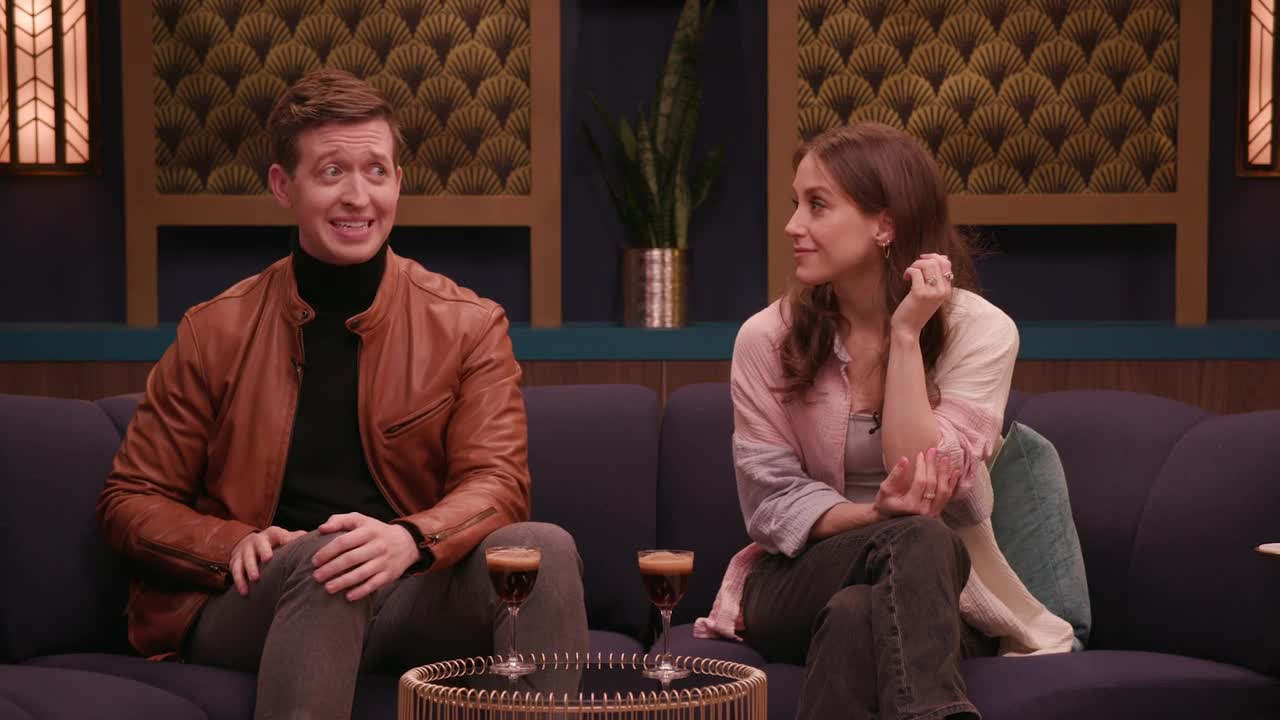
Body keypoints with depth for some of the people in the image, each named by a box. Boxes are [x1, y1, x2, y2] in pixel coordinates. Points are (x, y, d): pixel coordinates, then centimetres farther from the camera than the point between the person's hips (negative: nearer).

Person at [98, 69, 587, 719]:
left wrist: (411, 538, -26)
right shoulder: (214, 334, 7)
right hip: (257, 604, -1)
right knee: (320, 562, -36)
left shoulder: (468, 327, 7)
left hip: (409, 603, 1)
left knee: (542, 547, -28)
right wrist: (232, 545, -13)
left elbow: (496, 484, -2)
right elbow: (130, 502, 9)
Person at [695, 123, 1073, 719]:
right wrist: (874, 517, -26)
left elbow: (925, 484, -18)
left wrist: (905, 334, -20)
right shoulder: (767, 337, -3)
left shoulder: (981, 332, -7)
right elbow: (772, 502, -7)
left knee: (857, 617, -38)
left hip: (935, 599, -1)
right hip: (801, 586, 1)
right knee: (916, 540, -35)